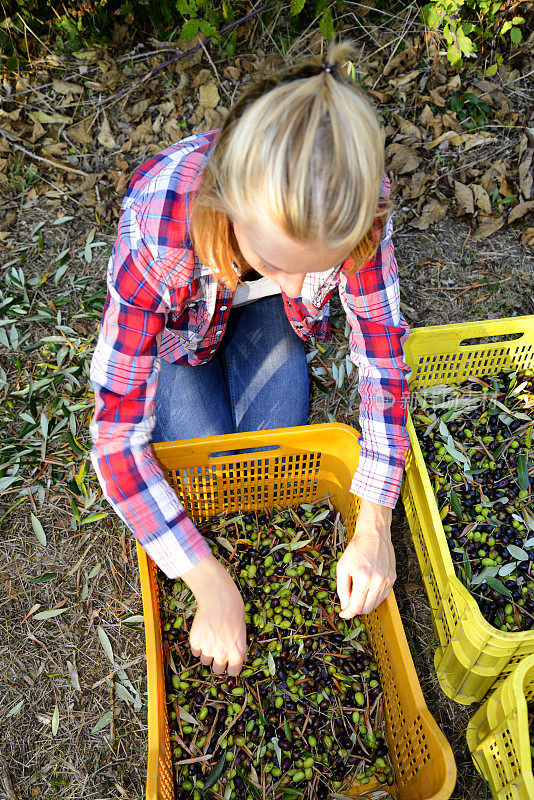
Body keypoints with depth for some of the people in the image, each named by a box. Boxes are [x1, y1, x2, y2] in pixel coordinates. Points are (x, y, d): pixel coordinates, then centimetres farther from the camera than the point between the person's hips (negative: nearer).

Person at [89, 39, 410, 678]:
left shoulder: (355, 203, -36)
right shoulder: (155, 232, -44)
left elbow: (382, 340, -23)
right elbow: (117, 437, -38)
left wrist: (374, 526, -28)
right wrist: (213, 586, -38)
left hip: (269, 313, 2)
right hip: (179, 321, -1)